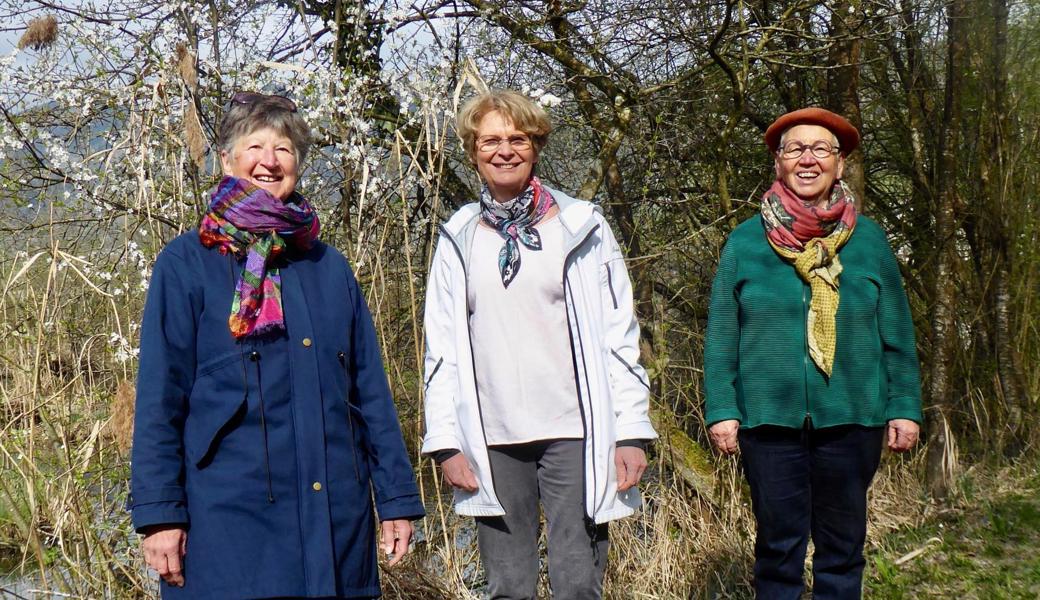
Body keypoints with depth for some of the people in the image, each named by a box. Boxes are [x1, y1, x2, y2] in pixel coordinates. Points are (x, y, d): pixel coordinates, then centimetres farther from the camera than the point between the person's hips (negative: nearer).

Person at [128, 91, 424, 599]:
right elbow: (160, 396, -3)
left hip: (336, 513, 4)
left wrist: (397, 495, 6)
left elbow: (370, 389, 11)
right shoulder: (187, 263, 1)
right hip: (229, 518, -3)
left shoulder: (329, 266, 12)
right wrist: (159, 511, -10)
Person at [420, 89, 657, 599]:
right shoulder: (460, 239, 9)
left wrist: (631, 430, -4)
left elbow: (620, 336, 2)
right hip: (493, 439, 2)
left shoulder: (580, 226, 4)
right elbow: (441, 348, 9)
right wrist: (445, 440, 1)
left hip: (574, 432, -2)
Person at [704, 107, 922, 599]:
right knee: (778, 546, 6)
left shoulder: (868, 240, 4)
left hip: (851, 417, 1)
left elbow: (896, 334, 6)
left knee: (843, 545, 10)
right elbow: (721, 336, 2)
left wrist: (904, 407, 1)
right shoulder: (745, 242, 1)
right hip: (768, 418, -1)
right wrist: (720, 410, -5)